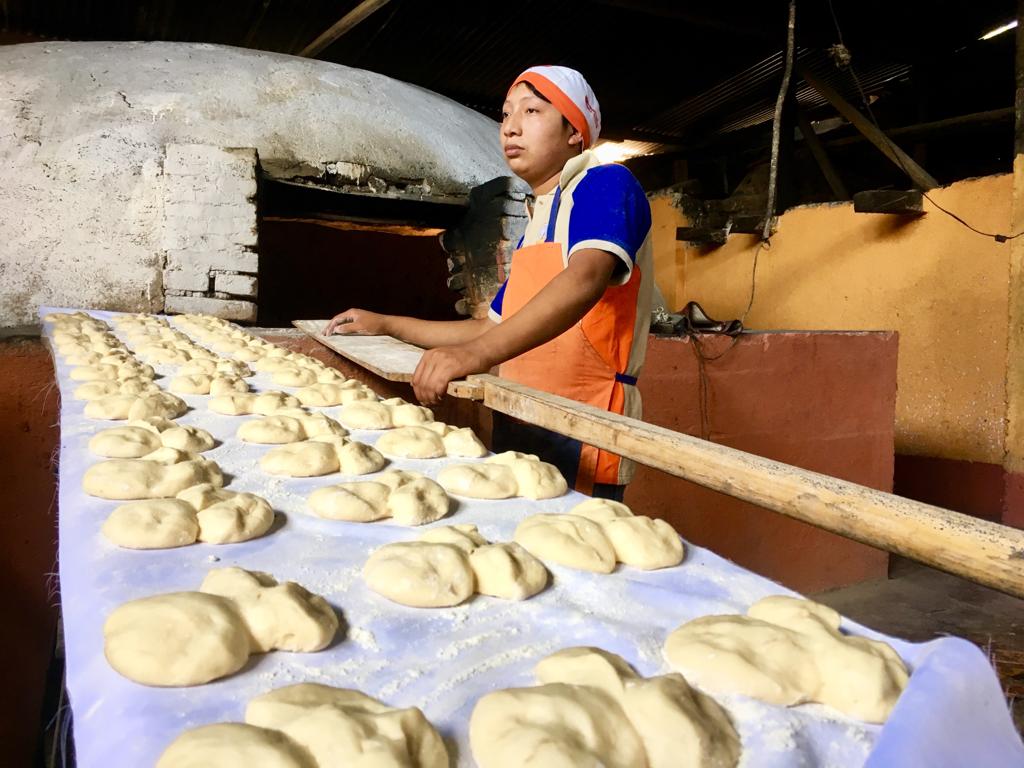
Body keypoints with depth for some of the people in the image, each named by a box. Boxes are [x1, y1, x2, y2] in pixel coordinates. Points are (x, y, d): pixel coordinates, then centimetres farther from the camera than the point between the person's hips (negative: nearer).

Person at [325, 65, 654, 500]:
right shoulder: (535, 224, 19)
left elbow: (586, 278, -26)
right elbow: (494, 328, 23)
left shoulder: (605, 185, -6)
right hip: (519, 430, 8)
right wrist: (386, 325, 23)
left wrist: (477, 353, -39)